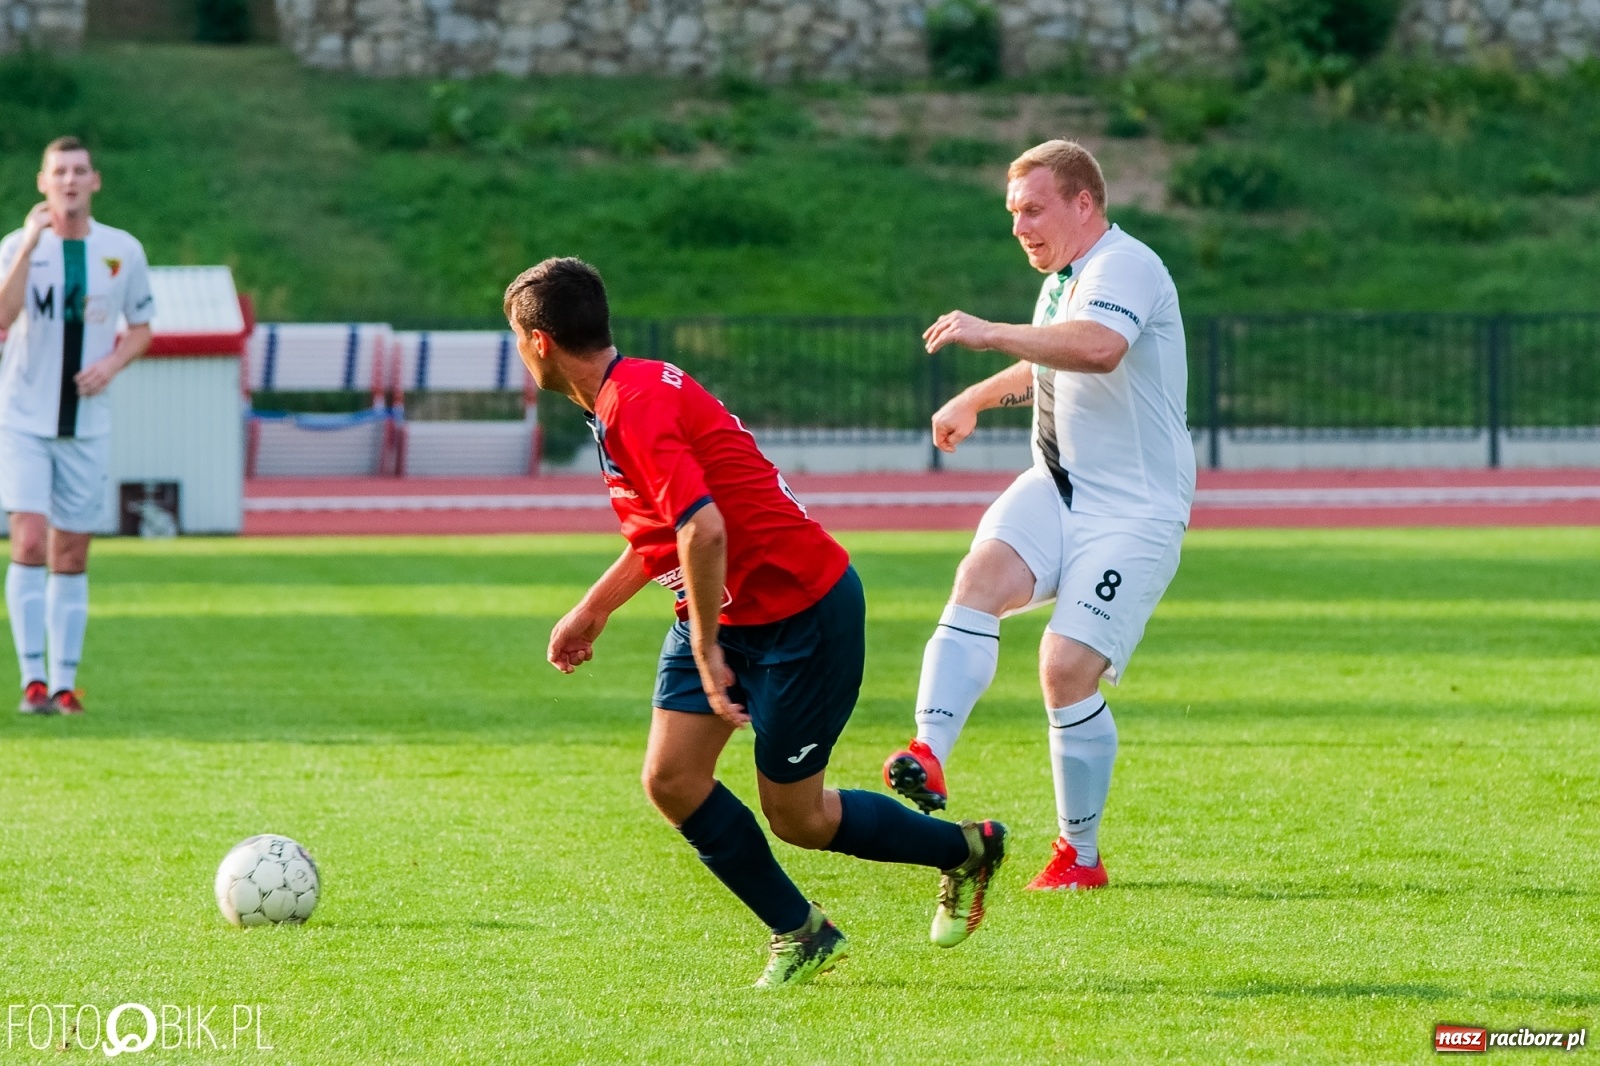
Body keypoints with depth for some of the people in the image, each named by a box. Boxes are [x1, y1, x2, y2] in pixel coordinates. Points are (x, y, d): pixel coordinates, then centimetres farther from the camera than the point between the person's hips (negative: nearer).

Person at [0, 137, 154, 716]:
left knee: (71, 558, 6)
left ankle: (65, 683, 10)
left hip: (87, 424, 2)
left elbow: (141, 328, 13)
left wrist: (112, 363, -7)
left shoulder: (123, 251, 3)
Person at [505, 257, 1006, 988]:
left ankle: (966, 850, 23)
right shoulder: (625, 396, 9)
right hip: (725, 615, 9)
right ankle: (800, 935, 10)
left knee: (795, 817, 0)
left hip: (801, 609, -9)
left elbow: (702, 530, -34)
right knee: (671, 779, -2)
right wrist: (590, 611, 27)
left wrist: (707, 650, -26)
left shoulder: (635, 407, -24)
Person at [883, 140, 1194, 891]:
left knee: (1067, 669, -15)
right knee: (980, 577, -23)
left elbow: (1098, 348, -38)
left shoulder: (1124, 267, -14)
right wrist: (978, 398, 35)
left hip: (1135, 511, -8)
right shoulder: (1062, 278, 16)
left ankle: (1080, 854, 2)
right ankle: (928, 756, -38)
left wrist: (991, 334, -37)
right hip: (1056, 489, 8)